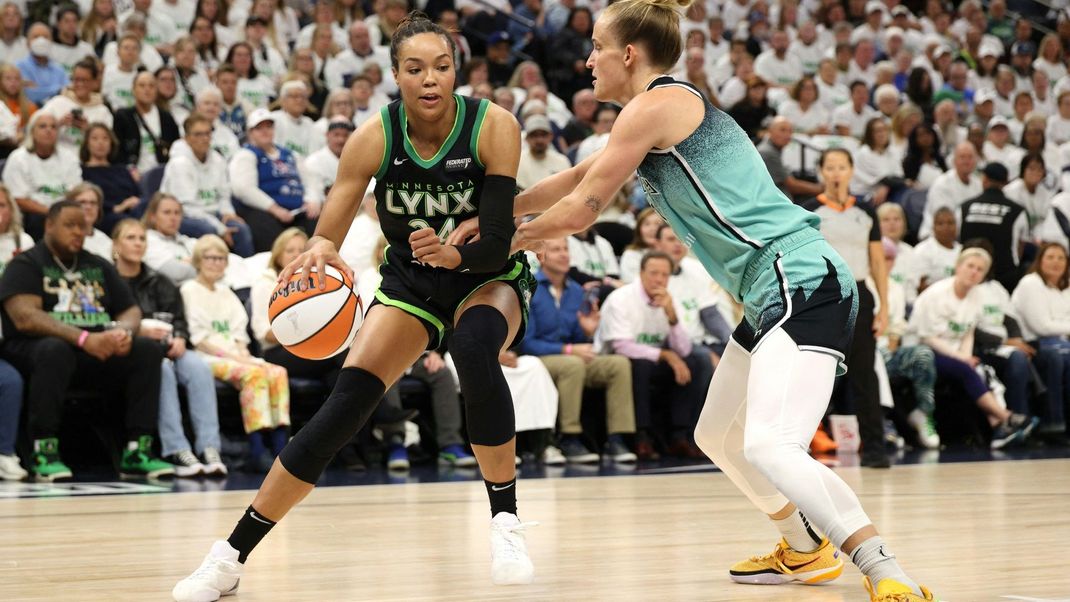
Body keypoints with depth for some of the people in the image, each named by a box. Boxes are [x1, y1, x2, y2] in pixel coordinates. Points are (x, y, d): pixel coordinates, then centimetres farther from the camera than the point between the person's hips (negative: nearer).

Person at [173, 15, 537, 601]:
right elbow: (326, 236, -23)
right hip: (409, 282, 2)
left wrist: (454, 254, -48)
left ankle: (505, 523, -22)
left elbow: (498, 242, -26)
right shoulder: (374, 137, -19)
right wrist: (319, 252, -47)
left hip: (488, 277, -2)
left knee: (474, 349, -36)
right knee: (344, 404, -15)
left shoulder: (494, 127, -23)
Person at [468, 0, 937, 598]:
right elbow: (576, 179, 34)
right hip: (773, 296, 11)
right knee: (718, 437, 24)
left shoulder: (655, 105, -7)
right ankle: (806, 550, 39)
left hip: (804, 285, -11)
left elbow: (579, 211, -4)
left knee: (769, 448, -26)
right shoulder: (671, 108, 22)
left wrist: (502, 239, 12)